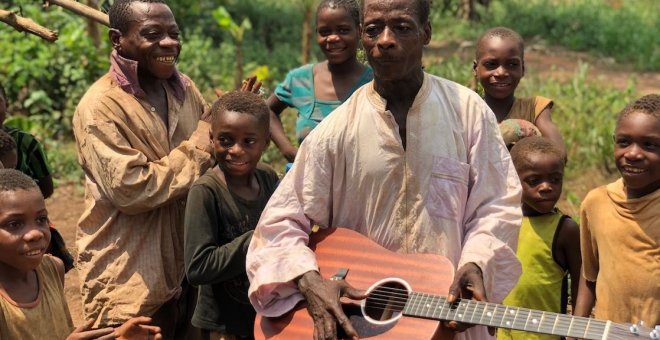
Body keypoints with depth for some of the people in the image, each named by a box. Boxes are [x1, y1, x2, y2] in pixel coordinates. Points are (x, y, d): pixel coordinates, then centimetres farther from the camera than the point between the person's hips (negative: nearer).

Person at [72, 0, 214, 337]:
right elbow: (132, 190, -23)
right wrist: (199, 147, -18)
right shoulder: (100, 107, -16)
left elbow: (211, 149, 15)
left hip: (186, 263, 7)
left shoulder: (184, 87, 5)